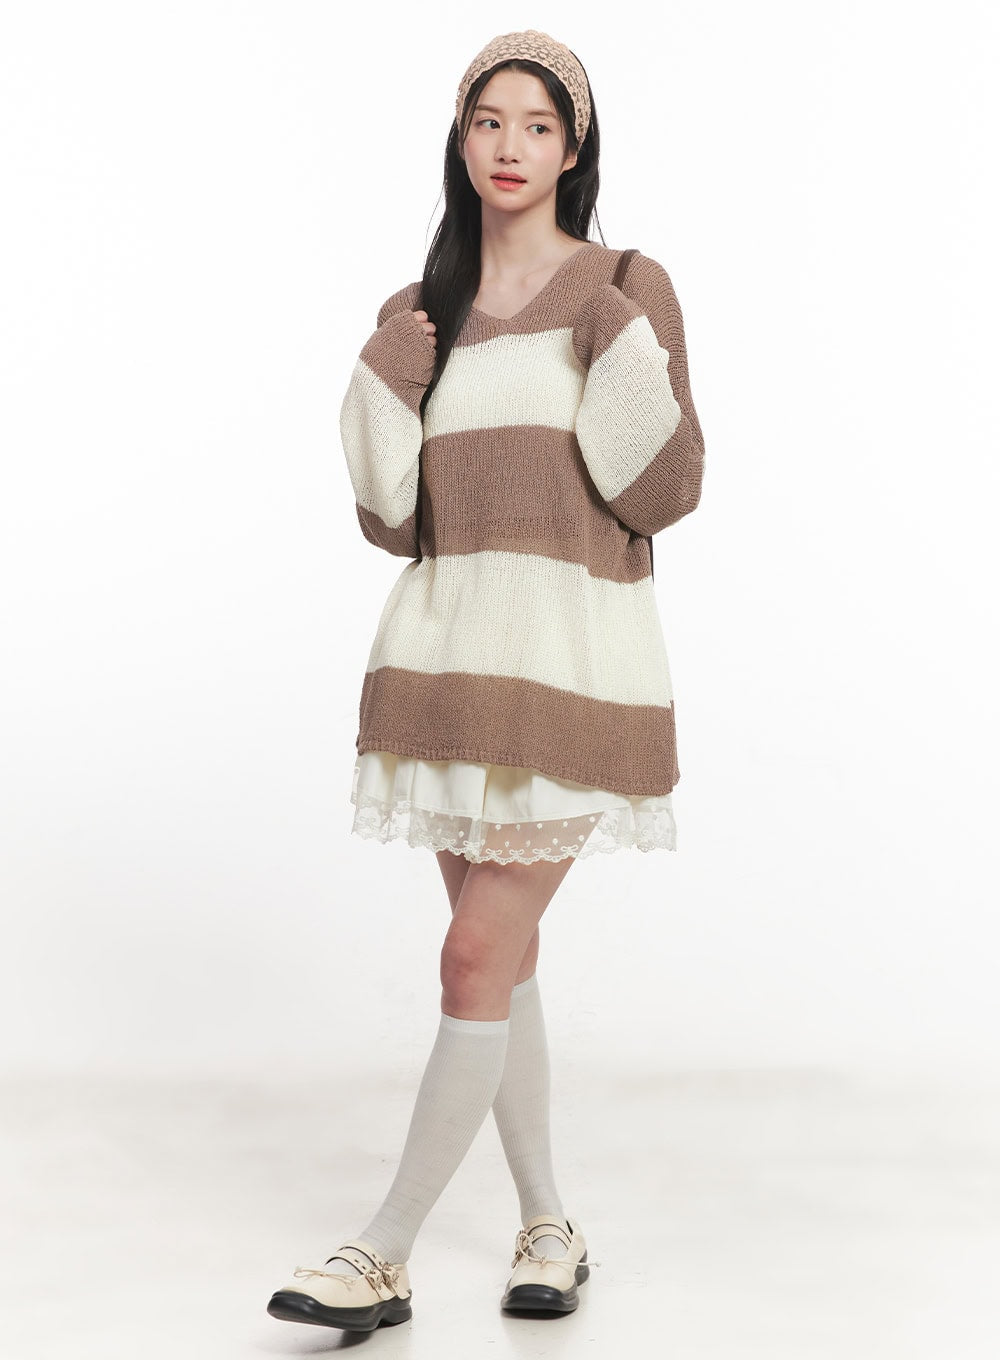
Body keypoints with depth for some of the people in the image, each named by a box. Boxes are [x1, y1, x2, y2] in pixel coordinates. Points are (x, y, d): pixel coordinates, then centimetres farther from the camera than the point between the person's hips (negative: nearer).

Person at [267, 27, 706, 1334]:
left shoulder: (628, 288, -1)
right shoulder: (423, 315, 12)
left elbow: (663, 494, -7)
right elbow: (393, 519, 7)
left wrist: (621, 343, -16)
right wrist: (381, 385, -5)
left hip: (572, 660, -5)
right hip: (449, 652, 5)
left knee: (476, 960, -7)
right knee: (504, 956, 11)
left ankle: (385, 1257, 4)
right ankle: (551, 1227, 25)